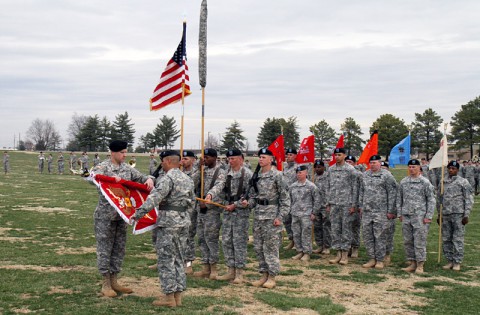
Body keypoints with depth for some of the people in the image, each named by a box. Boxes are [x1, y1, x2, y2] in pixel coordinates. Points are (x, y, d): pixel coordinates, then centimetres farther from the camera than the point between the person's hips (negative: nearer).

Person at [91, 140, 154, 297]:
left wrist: (148, 179, -14)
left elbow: (140, 177, 9)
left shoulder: (127, 168, 9)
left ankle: (114, 281, 23)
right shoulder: (103, 167, -8)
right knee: (104, 248, 1)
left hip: (122, 214, 6)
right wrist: (110, 178, -40)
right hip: (105, 215, -6)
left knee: (119, 248, 12)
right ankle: (106, 284, 10)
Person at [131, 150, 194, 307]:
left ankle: (169, 296, 1)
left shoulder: (168, 178, -14)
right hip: (184, 222, 8)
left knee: (166, 259, -1)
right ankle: (178, 295, 16)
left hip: (168, 223, -8)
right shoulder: (187, 179, 13)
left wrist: (138, 213, -20)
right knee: (178, 259, 13)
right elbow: (192, 201, 19)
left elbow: (154, 198, -23)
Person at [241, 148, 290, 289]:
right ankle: (264, 275, 19)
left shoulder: (276, 175, -7)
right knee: (258, 246, 9)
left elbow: (285, 198, -8)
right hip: (258, 214, 7)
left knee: (271, 246, -3)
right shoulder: (256, 176, 11)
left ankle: (272, 277, 6)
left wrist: (280, 217, -13)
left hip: (271, 215, -6)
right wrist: (248, 203, -5)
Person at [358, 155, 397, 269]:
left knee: (380, 236, -1)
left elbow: (392, 194, -7)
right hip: (366, 211, 6)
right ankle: (371, 259, 16)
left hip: (381, 212, -6)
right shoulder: (365, 175, 13)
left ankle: (380, 260, 7)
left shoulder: (386, 175, -5)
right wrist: (361, 206, 15)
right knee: (367, 236, 7)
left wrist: (390, 211, -10)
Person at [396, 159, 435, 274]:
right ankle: (412, 263, 18)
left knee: (419, 241, -4)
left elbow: (431, 200, -2)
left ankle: (420, 265, 3)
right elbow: (399, 198, 16)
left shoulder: (425, 182, -2)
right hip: (406, 216, 5)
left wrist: (428, 216, -7)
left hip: (420, 216, -4)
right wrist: (399, 214, 9)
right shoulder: (403, 182, 10)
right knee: (407, 241, 8)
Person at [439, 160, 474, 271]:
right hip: (445, 215, 5)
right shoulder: (443, 182, 13)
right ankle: (450, 261, 17)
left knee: (458, 239, -3)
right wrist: (439, 215, 17)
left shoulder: (463, 182, -1)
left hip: (458, 214, -5)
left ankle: (457, 262, 4)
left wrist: (466, 215, -9)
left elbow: (469, 199, -3)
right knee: (446, 239, 7)